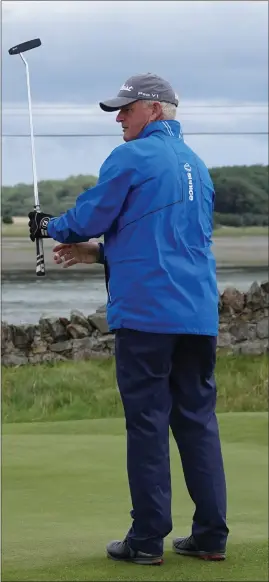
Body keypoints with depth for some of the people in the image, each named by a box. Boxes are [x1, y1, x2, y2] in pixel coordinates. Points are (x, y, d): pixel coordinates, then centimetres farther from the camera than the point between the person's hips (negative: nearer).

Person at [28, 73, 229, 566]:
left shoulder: (131, 157, -6)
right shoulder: (196, 164, 19)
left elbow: (89, 217, -4)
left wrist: (50, 227, 17)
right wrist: (100, 253, 25)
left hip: (146, 312, -7)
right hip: (199, 316, 7)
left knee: (147, 421, -3)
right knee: (198, 419, 8)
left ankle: (147, 539, -1)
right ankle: (211, 535, 8)